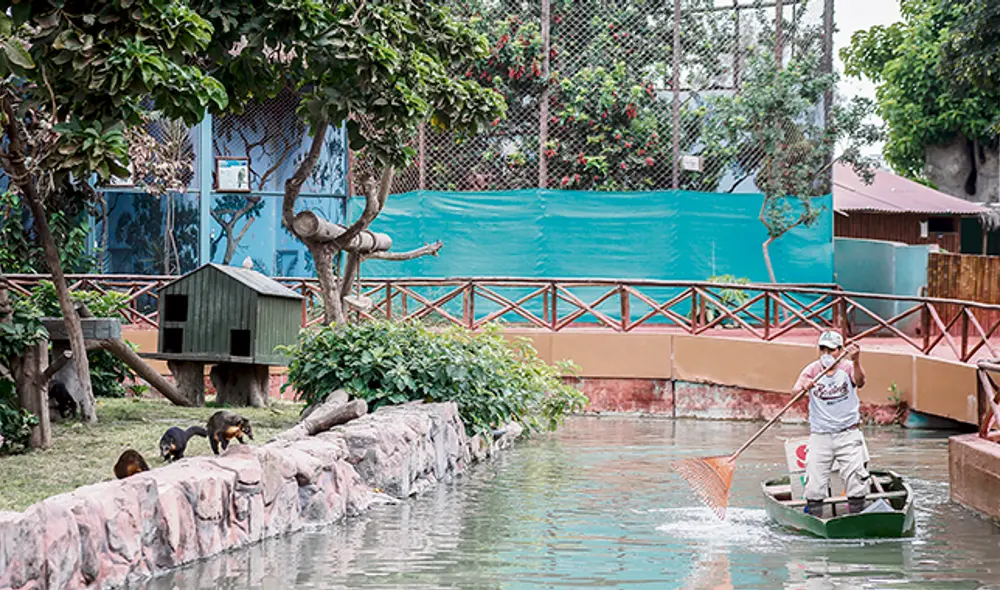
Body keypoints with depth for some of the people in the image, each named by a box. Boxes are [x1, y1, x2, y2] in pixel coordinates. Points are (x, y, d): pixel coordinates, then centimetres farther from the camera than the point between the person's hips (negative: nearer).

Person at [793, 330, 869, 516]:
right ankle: (813, 517, 9)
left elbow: (859, 382, -23)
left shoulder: (847, 367, -2)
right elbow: (795, 391, -13)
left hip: (848, 434, -1)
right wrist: (802, 387, -37)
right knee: (814, 482, -2)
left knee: (856, 478, -4)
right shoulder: (812, 370, 1)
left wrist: (856, 362, -43)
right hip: (820, 436, 1)